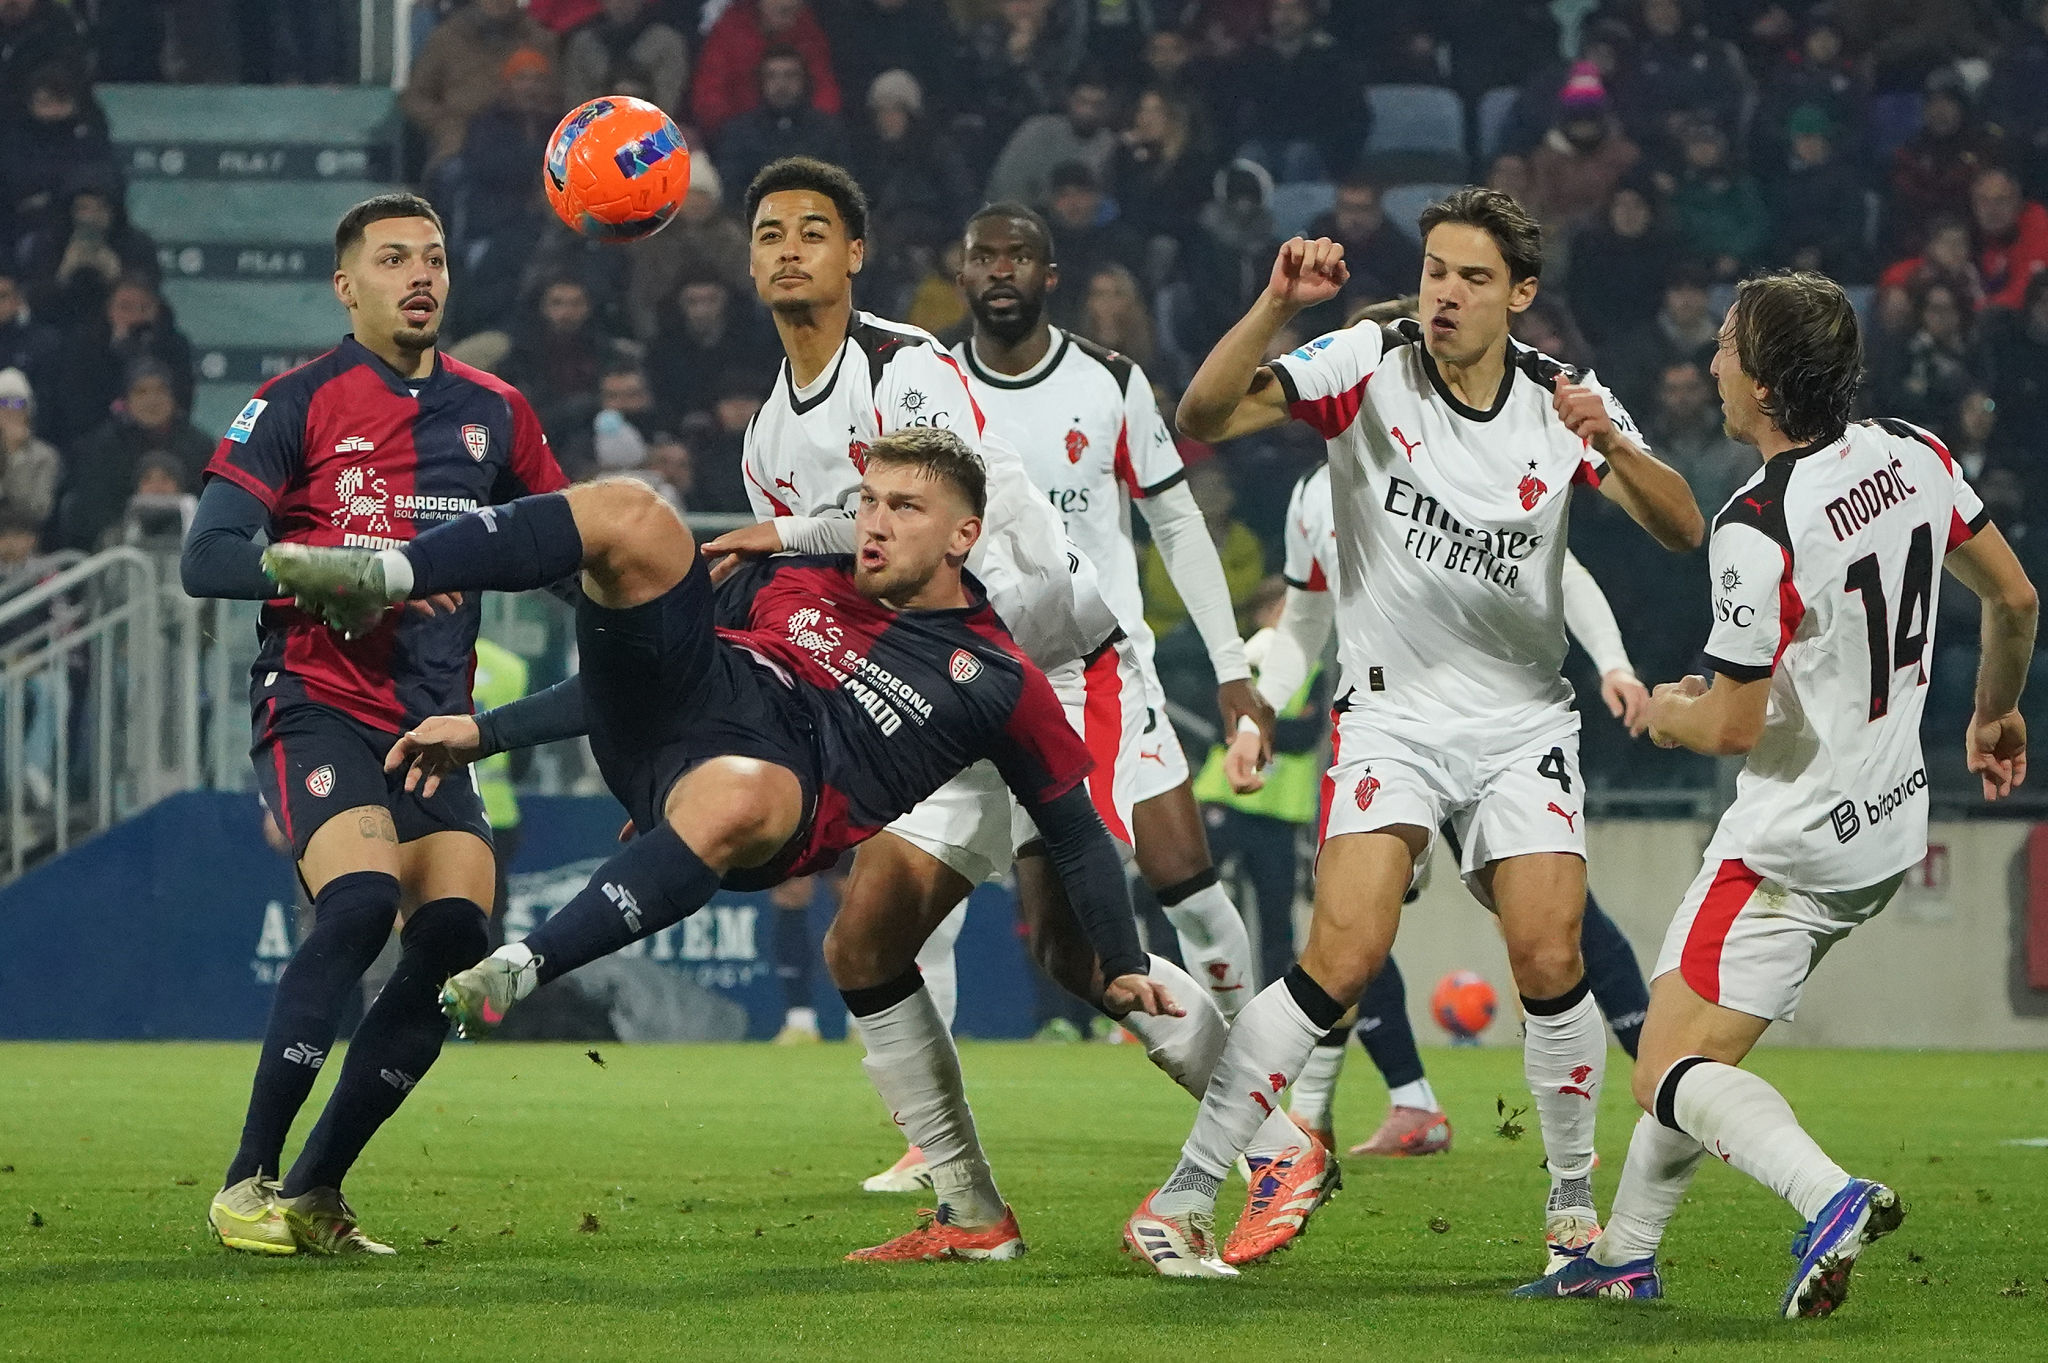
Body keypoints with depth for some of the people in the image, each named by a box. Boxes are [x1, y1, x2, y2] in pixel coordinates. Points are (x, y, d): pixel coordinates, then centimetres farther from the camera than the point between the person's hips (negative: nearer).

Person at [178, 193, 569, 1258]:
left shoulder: (493, 412, 16)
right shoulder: (296, 405, 1)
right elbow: (205, 559, -7)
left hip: (431, 723, 5)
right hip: (317, 703, -5)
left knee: (455, 939, -12)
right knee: (362, 898, -28)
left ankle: (315, 1193, 2)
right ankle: (247, 1180, -17)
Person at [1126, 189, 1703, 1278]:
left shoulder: (1561, 401, -1)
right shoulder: (1367, 364, -8)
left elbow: (1682, 531, -6)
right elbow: (1203, 417, -18)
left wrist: (1611, 447, -25)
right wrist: (1277, 305, -32)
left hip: (1523, 719, 2)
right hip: (1392, 708, -2)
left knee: (1550, 963, -12)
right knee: (1343, 958, -18)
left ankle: (1574, 1207, 8)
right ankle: (1184, 1195, -11)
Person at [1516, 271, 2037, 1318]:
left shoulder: (1758, 527, -25)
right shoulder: (1916, 457, -2)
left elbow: (1733, 727, -21)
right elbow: (2014, 596, 11)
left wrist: (1665, 711, 2)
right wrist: (1996, 712, 29)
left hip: (1795, 840, -9)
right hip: (1892, 820, 9)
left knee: (1674, 1074, -7)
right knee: (1693, 1027, 23)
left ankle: (1830, 1196, -32)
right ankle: (1626, 1252, 29)